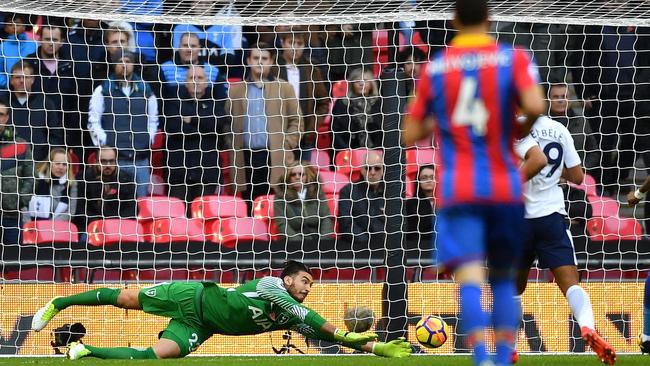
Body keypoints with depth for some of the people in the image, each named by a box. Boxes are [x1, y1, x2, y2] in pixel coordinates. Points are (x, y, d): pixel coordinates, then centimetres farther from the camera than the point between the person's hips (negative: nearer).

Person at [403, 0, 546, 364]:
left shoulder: (435, 67, 5)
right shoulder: (513, 58, 1)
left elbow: (410, 135, 8)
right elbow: (535, 105, -17)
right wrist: (521, 129, 5)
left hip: (456, 188, -1)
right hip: (505, 185, 1)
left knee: (470, 278, -12)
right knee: (504, 277, 17)